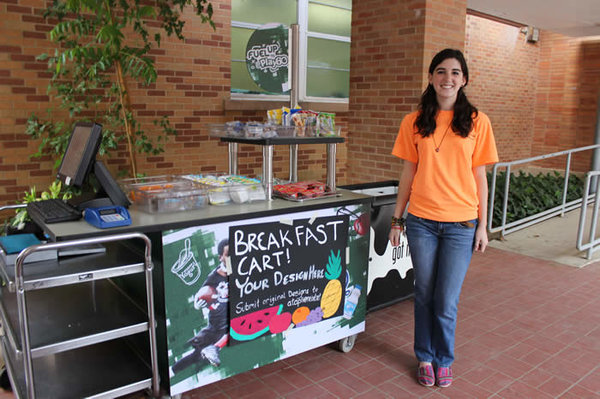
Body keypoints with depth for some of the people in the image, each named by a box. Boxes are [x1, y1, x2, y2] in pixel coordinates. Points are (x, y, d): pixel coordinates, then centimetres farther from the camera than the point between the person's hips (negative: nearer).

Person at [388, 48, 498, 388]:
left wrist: (482, 226, 2)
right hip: (421, 221, 1)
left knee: (447, 301, 4)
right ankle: (426, 357, 33)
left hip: (461, 223, -1)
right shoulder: (415, 122, 2)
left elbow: (479, 177, 3)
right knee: (425, 294, 12)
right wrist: (397, 219, 5)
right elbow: (409, 173, 5)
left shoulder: (477, 122, 0)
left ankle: (444, 359, 30)